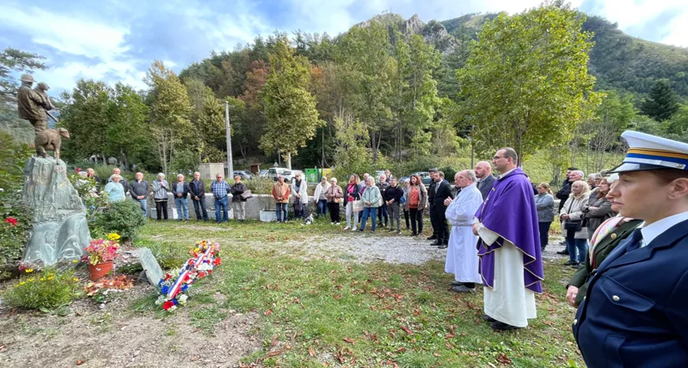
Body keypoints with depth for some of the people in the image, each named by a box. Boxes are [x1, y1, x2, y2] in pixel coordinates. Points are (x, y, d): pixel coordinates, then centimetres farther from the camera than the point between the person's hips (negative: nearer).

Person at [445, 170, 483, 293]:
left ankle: (469, 285, 9)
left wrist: (452, 204, -16)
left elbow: (465, 213, -29)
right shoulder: (464, 191, 13)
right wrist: (450, 203, 3)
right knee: (461, 256, 17)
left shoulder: (473, 193, -20)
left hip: (467, 231, -10)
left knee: (466, 256, -2)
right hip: (460, 229, 10)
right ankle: (463, 279, 29)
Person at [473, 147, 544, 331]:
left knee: (508, 276, 1)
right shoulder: (502, 180, 12)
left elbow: (502, 211, -24)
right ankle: (500, 311, 30)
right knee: (499, 274, 17)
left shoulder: (516, 182, -20)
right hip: (496, 237, 10)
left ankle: (510, 317, 16)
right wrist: (478, 221, -2)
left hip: (508, 239, -10)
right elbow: (487, 203, 12)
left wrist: (482, 228, -16)